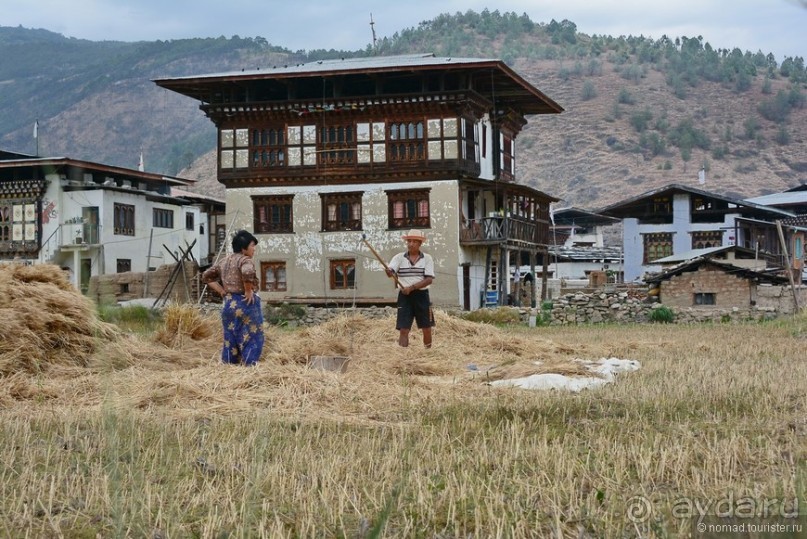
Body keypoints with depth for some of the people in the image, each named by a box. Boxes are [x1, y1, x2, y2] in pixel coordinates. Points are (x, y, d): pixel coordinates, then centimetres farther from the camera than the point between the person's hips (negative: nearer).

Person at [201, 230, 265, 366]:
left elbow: (206, 276, 19)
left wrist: (221, 291, 13)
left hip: (228, 303, 8)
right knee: (252, 340, 0)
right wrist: (248, 291, -20)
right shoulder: (245, 260, -11)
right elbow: (248, 273, -34)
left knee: (230, 341, 13)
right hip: (246, 304, -8)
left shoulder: (224, 261, 13)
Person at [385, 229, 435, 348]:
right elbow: (390, 271, -14)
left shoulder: (427, 258, 0)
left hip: (421, 295, 0)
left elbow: (429, 279, -9)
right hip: (404, 296, 0)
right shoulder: (399, 257, 1)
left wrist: (411, 287, -17)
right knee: (404, 329, -6)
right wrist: (388, 272, -39)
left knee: (427, 329, 7)